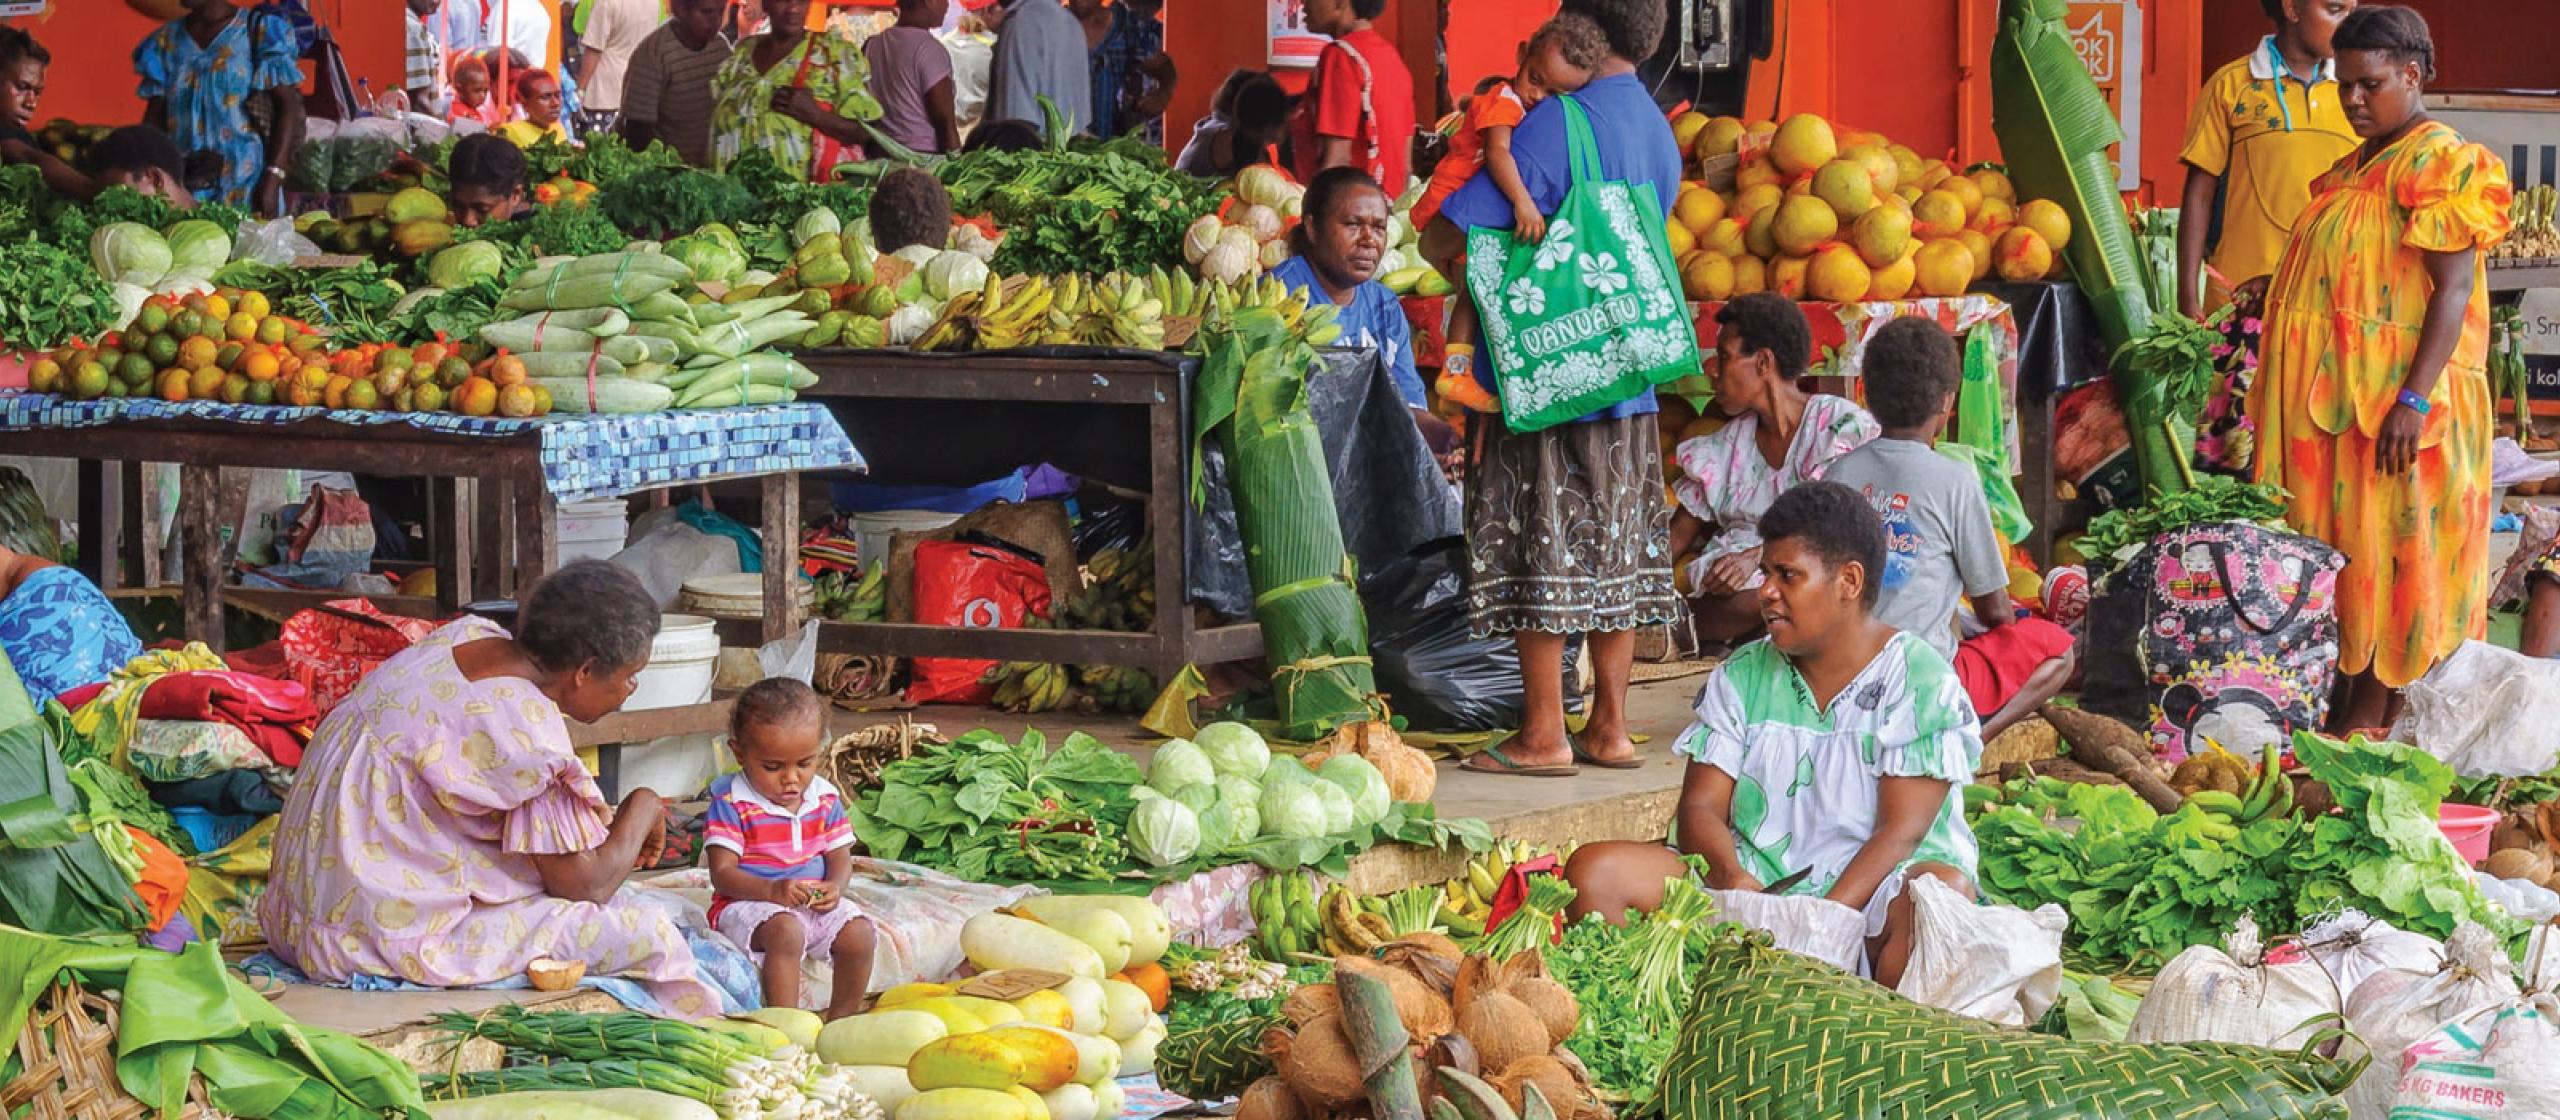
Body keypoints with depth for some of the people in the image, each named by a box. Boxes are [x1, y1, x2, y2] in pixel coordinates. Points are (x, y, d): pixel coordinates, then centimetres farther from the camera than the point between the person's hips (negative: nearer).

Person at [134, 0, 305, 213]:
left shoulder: (260, 32, -1)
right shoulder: (166, 40, 13)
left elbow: (288, 106, -6)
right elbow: (154, 118, 11)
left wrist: (272, 178, -17)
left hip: (245, 185, -4)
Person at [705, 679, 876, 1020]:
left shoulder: (825, 799, 6)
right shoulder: (731, 804, -10)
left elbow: (840, 858, 9)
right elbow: (722, 873, -14)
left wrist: (834, 887, -15)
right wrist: (772, 890, -30)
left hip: (814, 903, 5)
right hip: (747, 903, -5)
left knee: (859, 934, -17)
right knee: (786, 931, -35)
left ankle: (840, 1020, -1)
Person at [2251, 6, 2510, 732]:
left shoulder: (2444, 165, -10)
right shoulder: (2353, 168, 17)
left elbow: (2454, 289, -17)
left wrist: (2413, 400, -24)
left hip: (2394, 403, -8)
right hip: (2335, 399, 8)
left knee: (2385, 548, -5)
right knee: (2337, 550, 8)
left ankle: (2370, 718, -2)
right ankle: (2340, 705, 12)